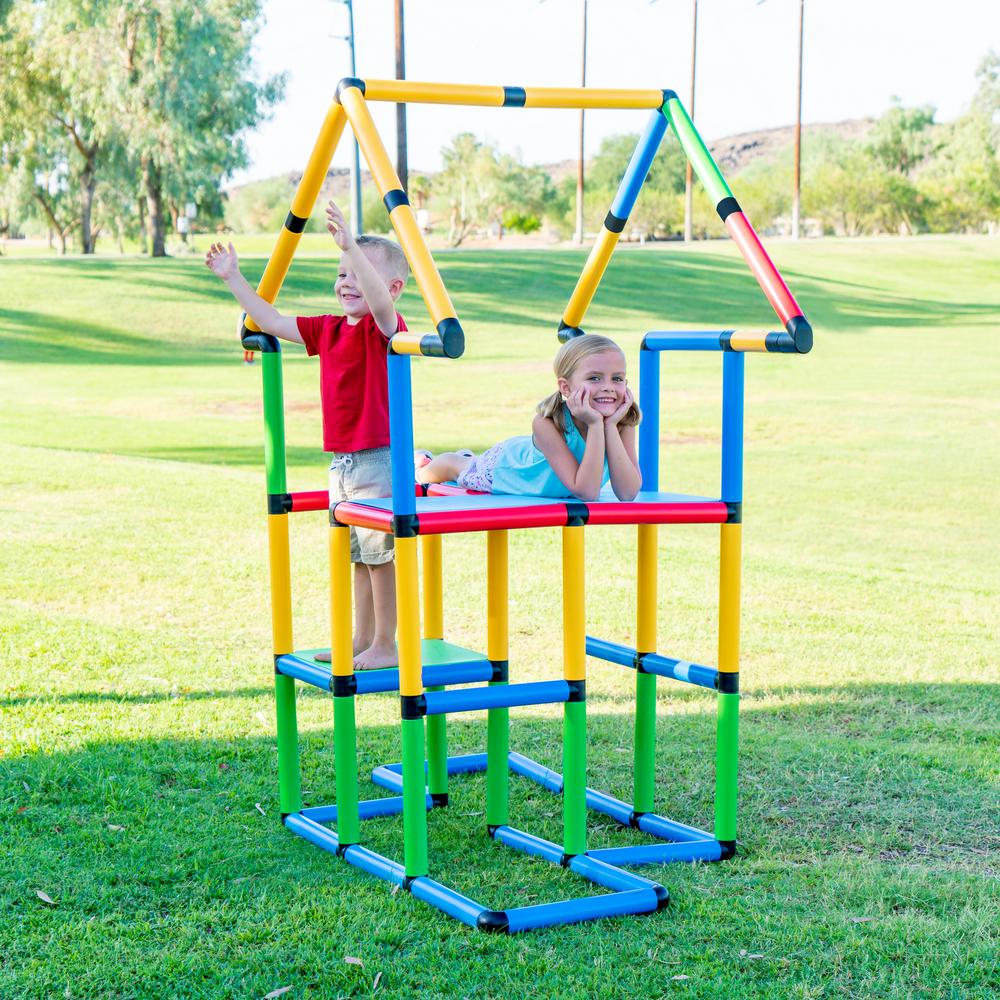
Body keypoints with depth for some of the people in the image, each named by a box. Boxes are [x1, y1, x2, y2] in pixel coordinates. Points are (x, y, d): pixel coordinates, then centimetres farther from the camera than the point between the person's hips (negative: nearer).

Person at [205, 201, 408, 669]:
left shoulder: (384, 327, -12)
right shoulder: (328, 330, 12)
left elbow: (379, 300, -34)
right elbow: (273, 322, 18)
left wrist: (351, 246, -46)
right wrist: (234, 280, 14)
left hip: (378, 460, -8)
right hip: (342, 463, 9)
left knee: (380, 554, -2)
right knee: (357, 557, 16)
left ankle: (385, 646, 7)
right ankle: (361, 641, 26)